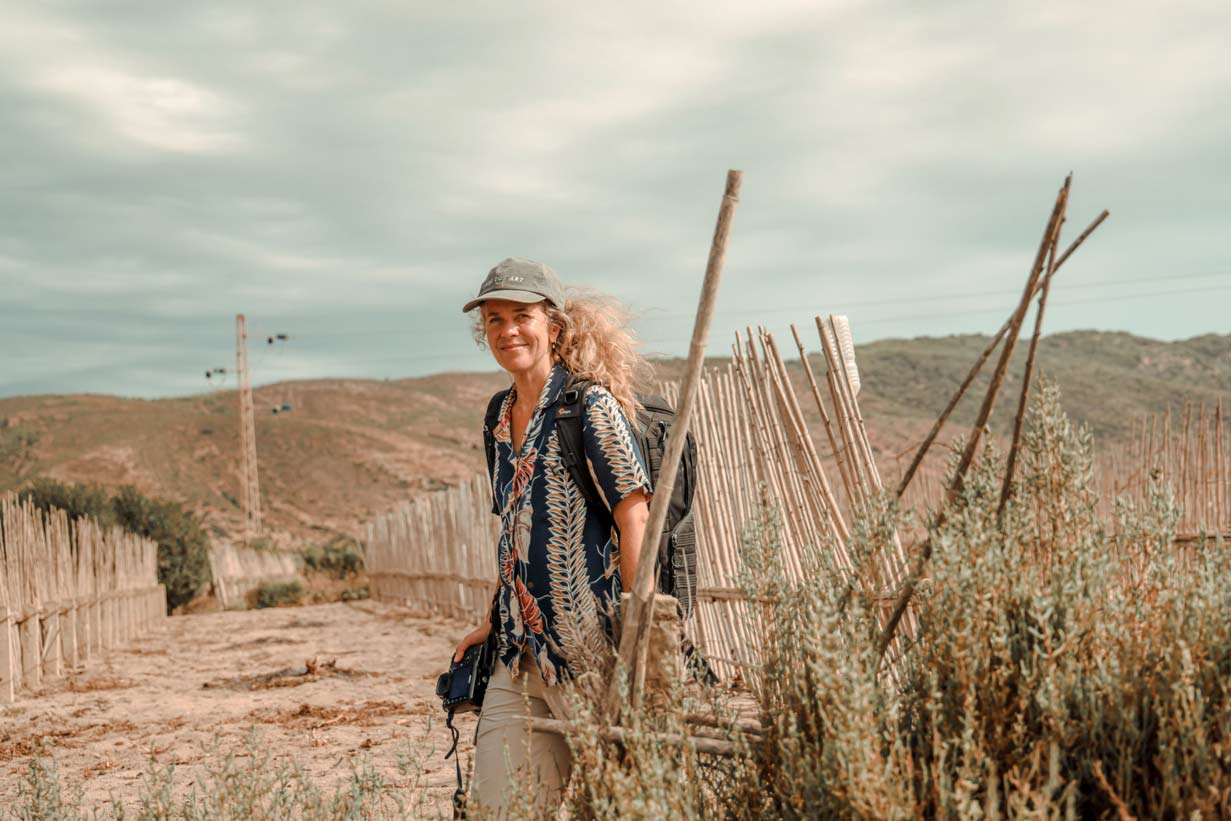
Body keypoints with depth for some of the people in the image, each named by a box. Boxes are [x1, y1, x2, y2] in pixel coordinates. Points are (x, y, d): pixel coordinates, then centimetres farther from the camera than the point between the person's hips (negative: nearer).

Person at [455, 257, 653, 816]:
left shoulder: (591, 405, -9)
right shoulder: (501, 417, 14)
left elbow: (634, 522, -13)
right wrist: (494, 622, 18)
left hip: (589, 644, -7)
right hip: (521, 650, 7)